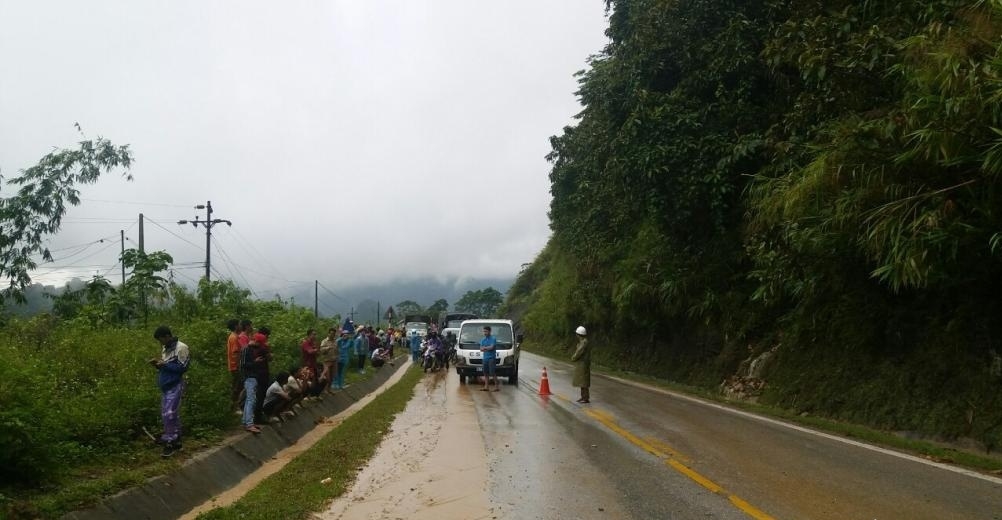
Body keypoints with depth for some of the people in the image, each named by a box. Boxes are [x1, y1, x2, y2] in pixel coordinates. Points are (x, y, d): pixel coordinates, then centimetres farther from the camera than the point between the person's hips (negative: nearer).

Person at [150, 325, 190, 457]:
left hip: (175, 387, -9)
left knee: (169, 414, -11)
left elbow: (182, 368, -17)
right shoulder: (165, 348, 11)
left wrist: (164, 364, -19)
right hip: (165, 386, 9)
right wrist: (158, 364, 1)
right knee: (166, 414, 13)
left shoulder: (181, 348, -14)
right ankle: (174, 438, 23)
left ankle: (171, 443, -6)